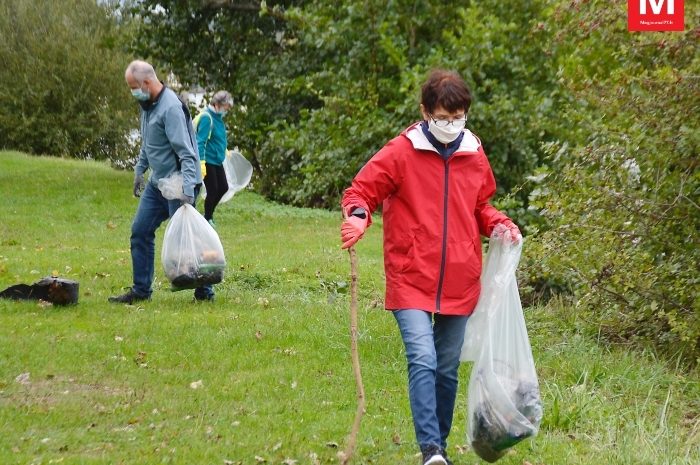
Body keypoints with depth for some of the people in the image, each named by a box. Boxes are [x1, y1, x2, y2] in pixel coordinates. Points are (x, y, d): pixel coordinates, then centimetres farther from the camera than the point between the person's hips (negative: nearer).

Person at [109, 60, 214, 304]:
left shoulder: (170, 108, -22)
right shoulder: (148, 104, 7)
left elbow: (186, 152, -26)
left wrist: (188, 190, -31)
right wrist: (139, 170, 21)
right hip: (157, 183, 9)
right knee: (140, 231, 9)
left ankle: (204, 291, 7)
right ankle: (141, 290, 17)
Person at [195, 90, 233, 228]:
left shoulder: (218, 117, 8)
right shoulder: (206, 118, -19)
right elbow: (200, 141, -24)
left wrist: (224, 150, 35)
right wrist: (201, 162, -28)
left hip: (217, 160, 9)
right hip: (208, 160, -9)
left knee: (223, 188, 12)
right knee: (212, 191, -3)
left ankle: (209, 215, 29)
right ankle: (207, 219, 14)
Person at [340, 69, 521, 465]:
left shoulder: (475, 156, 7)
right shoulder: (401, 153, -7)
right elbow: (361, 192, -5)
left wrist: (500, 225, 2)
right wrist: (358, 217, -26)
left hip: (459, 283, 4)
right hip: (411, 280, -4)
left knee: (448, 369, 12)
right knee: (423, 361, -18)